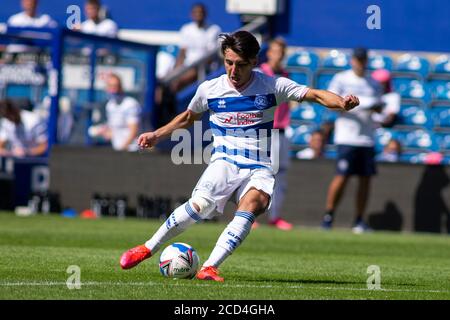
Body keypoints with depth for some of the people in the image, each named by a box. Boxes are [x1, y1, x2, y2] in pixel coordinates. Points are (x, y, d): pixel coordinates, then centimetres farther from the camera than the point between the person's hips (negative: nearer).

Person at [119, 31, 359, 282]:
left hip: (260, 168, 0)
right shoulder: (209, 89, 3)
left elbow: (316, 95, -5)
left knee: (252, 205, -32)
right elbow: (188, 117, 23)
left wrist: (341, 102, -24)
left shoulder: (273, 86, -2)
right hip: (225, 162, 0)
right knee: (201, 204, -28)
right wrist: (157, 135, 17)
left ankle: (210, 268, -36)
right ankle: (147, 249, -13)